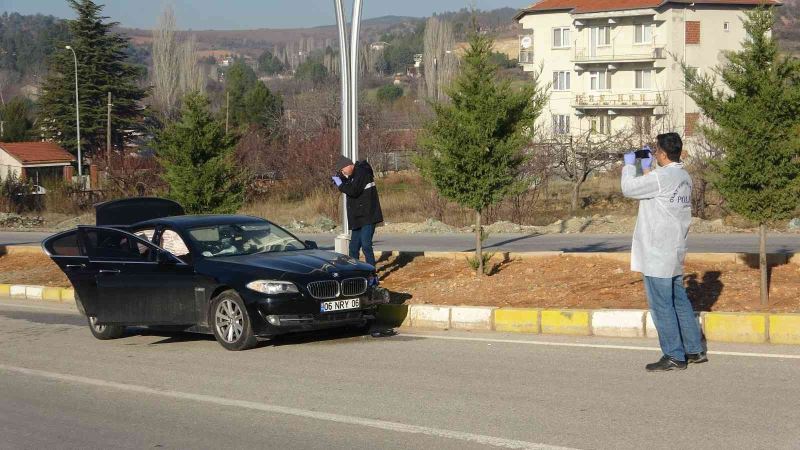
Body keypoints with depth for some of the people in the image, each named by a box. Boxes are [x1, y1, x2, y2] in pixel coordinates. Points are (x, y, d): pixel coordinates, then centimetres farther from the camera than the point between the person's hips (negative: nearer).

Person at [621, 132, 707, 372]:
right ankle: (694, 350, 22)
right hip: (674, 253, 9)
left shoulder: (661, 177, -19)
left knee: (661, 305, -2)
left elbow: (629, 189, -13)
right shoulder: (684, 177, 10)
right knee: (679, 301, 17)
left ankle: (674, 356, 1)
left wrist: (629, 165, 2)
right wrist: (646, 169, 21)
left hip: (657, 254, -9)